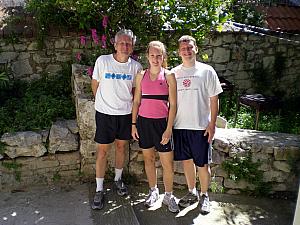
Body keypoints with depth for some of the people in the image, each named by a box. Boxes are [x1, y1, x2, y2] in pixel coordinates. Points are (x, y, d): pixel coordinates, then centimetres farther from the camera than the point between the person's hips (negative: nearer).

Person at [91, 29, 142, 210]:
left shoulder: (136, 66, -4)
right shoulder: (102, 61, -10)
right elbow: (95, 85, 2)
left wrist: (128, 103, 5)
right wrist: (103, 102, 11)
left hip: (126, 113, 2)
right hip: (105, 113, -2)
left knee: (121, 146, 16)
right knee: (102, 150, 3)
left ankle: (118, 179, 38)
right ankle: (99, 190, 17)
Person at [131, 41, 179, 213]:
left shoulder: (169, 76, -3)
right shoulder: (141, 75, 5)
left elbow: (173, 105, -5)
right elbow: (136, 101, 9)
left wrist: (169, 129, -10)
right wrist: (134, 124, 5)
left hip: (162, 122, -2)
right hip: (144, 121, 3)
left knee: (168, 162, 2)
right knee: (148, 158, 14)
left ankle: (169, 196, 22)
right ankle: (153, 191, 33)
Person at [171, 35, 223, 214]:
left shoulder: (207, 71, -2)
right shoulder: (174, 72, 7)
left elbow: (214, 99, -2)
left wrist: (212, 124, -7)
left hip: (201, 126, -3)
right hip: (180, 125, 3)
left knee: (203, 164, 5)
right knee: (187, 161, 14)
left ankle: (204, 196, 26)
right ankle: (192, 193, 32)